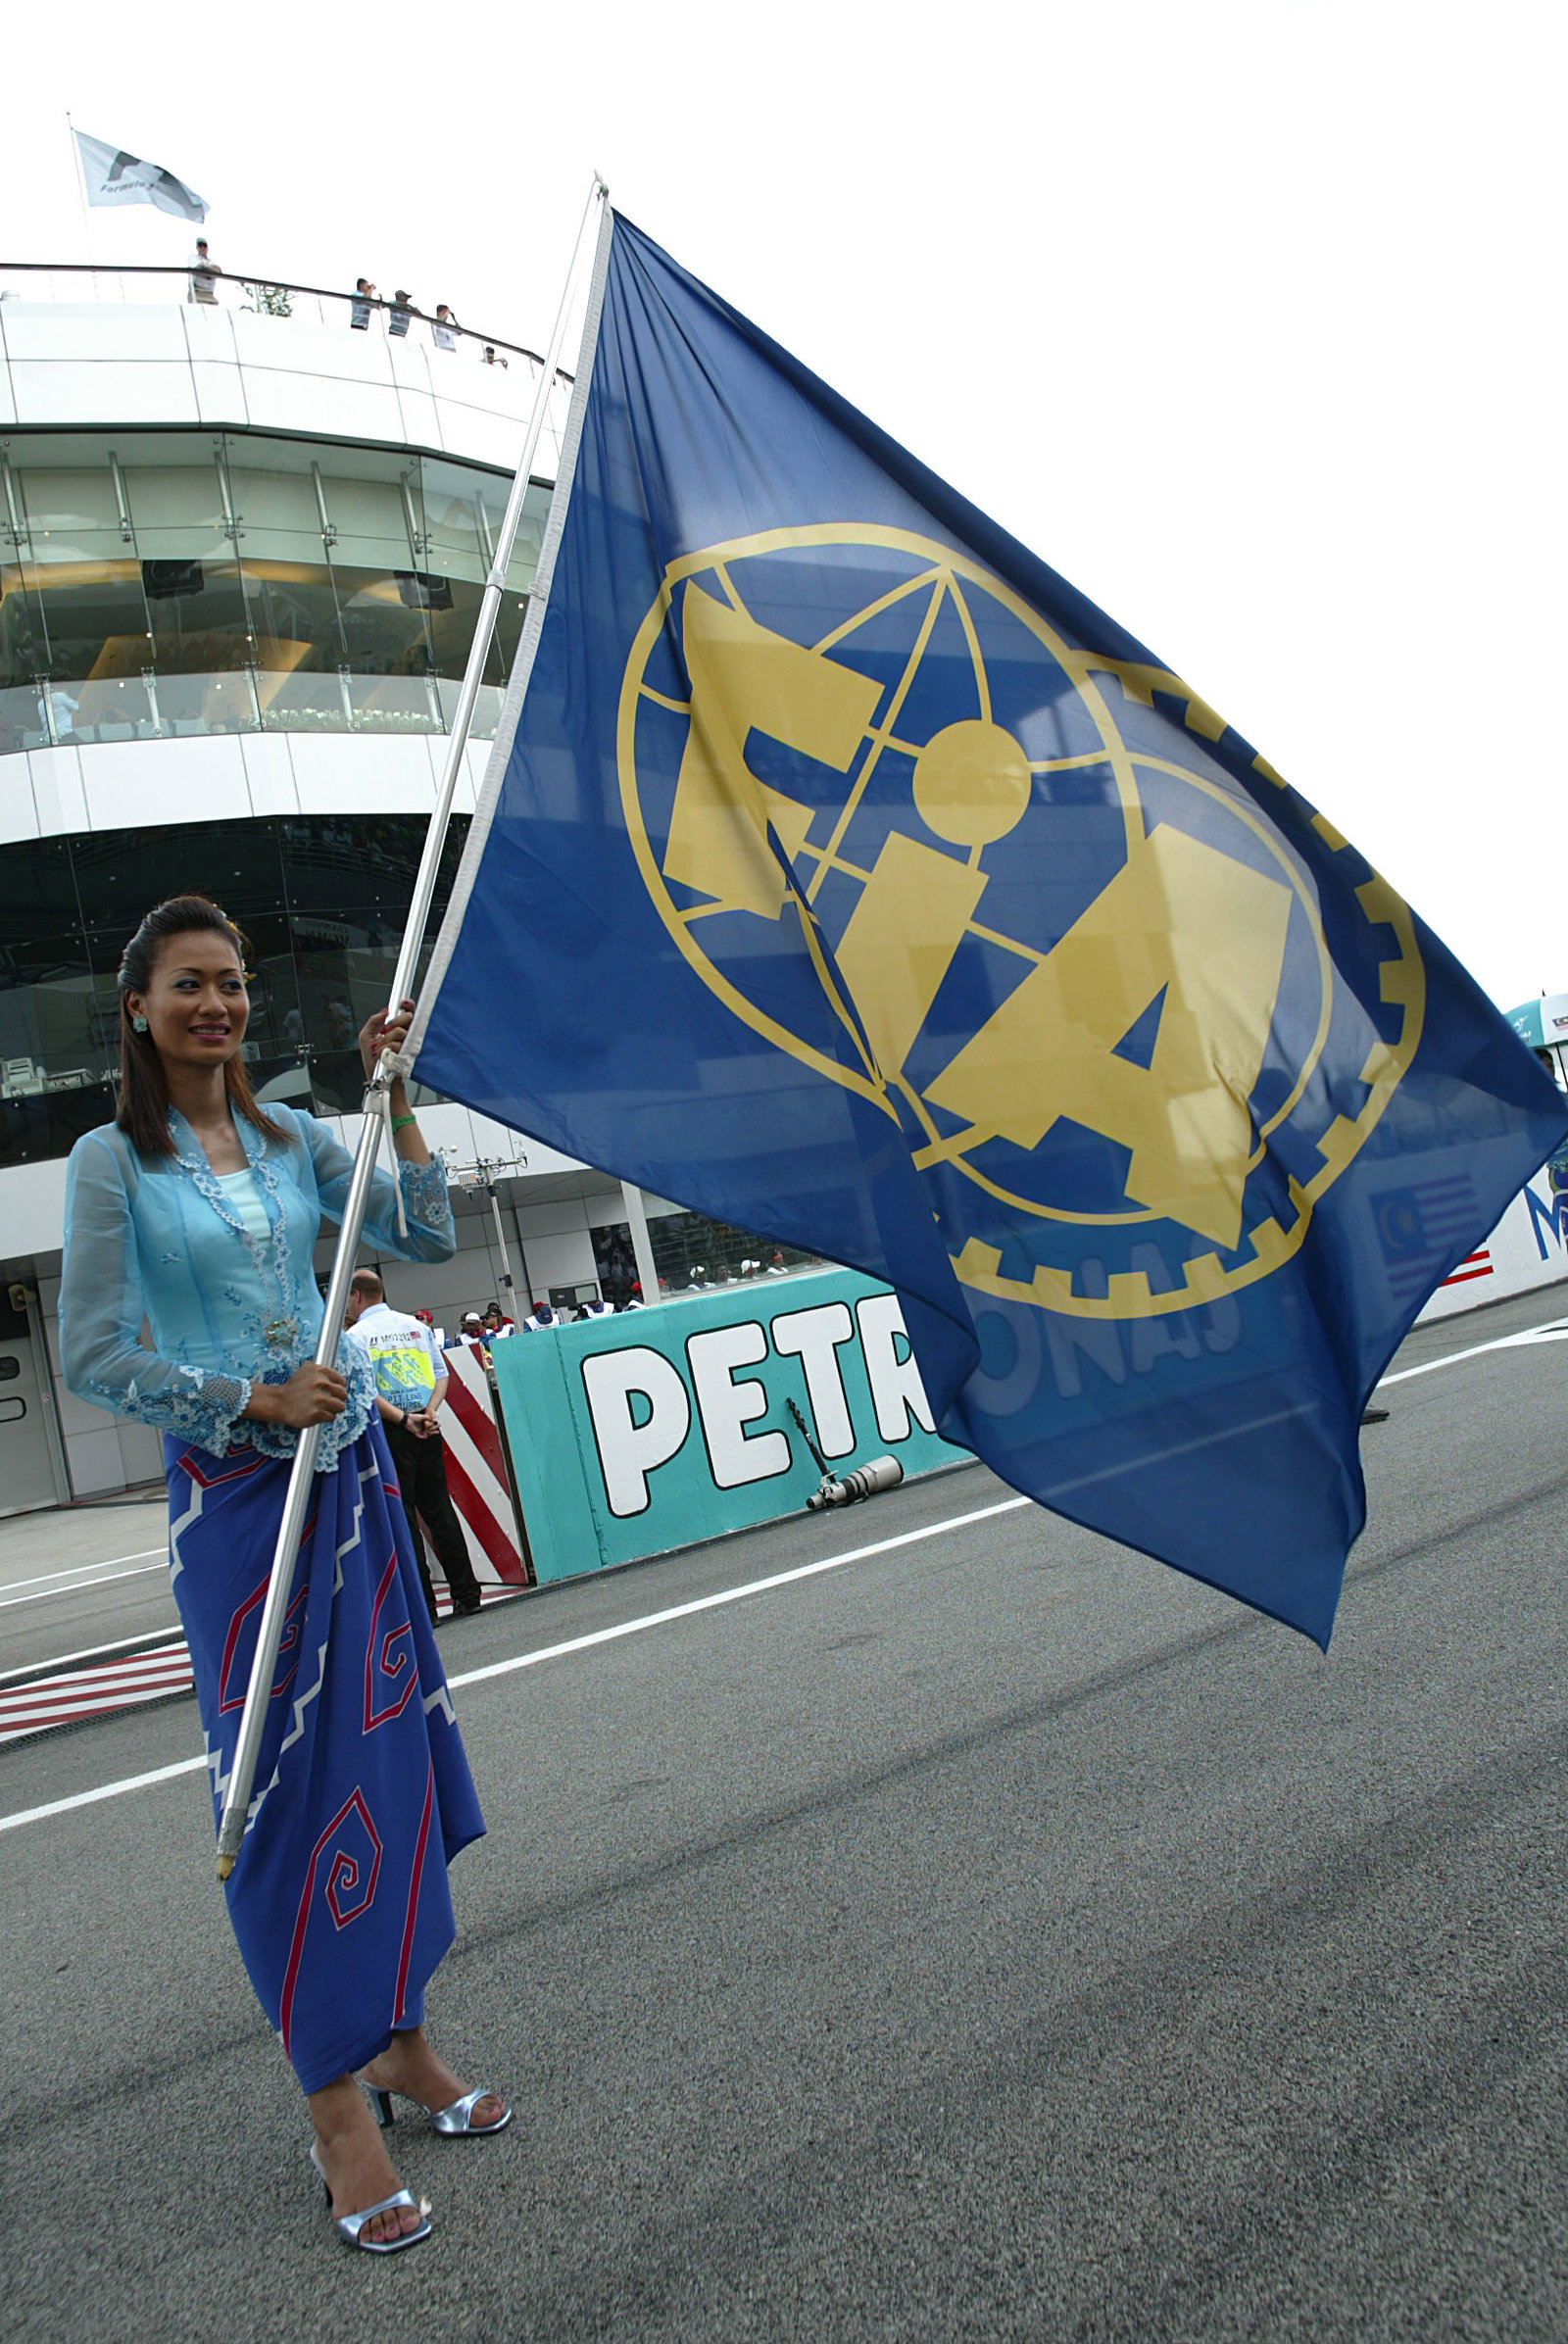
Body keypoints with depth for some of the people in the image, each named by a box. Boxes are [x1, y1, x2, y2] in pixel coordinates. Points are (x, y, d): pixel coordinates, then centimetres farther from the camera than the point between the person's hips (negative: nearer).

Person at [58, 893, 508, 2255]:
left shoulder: (291, 1138, 8)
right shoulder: (113, 1161, -5)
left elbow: (430, 1240, 4)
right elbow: (92, 1358, -8)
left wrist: (391, 1097, -2)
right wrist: (255, 1400, -15)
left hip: (351, 1474, 5)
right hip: (237, 1494, -5)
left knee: (388, 1757, 10)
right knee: (290, 1784, 0)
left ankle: (399, 2042, 29)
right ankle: (336, 2111, 14)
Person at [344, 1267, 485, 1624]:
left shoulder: (356, 1334, -4)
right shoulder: (416, 1325, 13)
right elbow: (441, 1375, 9)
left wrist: (402, 1419, -14)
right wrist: (430, 1412, -3)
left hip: (389, 1430, -5)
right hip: (428, 1427, 5)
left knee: (402, 1515, 0)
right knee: (438, 1508, 9)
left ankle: (423, 1605, 0)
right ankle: (466, 1595, 8)